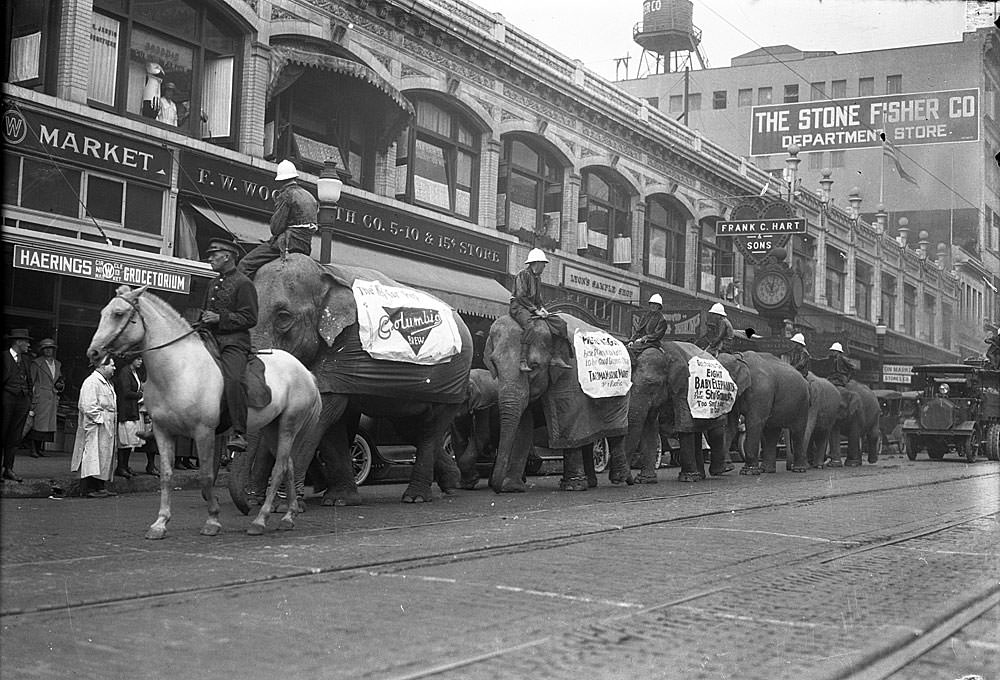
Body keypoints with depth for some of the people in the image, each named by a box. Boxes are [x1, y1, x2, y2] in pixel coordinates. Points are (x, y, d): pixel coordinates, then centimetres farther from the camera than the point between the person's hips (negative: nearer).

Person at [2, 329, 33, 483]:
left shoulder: (24, 358, 16)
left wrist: (29, 404, 15)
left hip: (23, 400, 6)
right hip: (7, 399, -6)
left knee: (15, 437, 6)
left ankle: (8, 469, 10)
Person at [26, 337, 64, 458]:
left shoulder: (58, 364, 17)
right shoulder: (36, 363, 1)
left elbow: (61, 380, 26)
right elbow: (31, 381, -3)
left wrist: (60, 385, 2)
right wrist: (32, 400, -10)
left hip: (52, 398, 5)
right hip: (39, 398, -5)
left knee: (47, 424, 4)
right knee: (37, 423, -7)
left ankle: (39, 448, 11)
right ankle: (33, 449, -5)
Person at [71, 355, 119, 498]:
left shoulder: (107, 383, 17)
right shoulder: (91, 382, -14)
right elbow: (88, 406, -21)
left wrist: (113, 421, 15)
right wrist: (100, 419, -19)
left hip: (106, 429, 10)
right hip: (95, 427, -10)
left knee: (105, 456, 11)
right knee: (93, 455, -7)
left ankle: (100, 486, 16)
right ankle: (89, 488, -5)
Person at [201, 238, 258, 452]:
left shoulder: (243, 283, -3)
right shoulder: (214, 284, 23)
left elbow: (250, 318, -10)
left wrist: (220, 318, -16)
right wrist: (203, 322, 16)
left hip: (234, 342, -9)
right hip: (211, 340, 9)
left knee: (232, 380, -30)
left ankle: (239, 433, -30)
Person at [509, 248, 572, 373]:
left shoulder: (537, 277, 20)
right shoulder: (523, 275, -8)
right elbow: (521, 296, -16)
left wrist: (541, 309, 6)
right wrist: (535, 310, -17)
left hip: (534, 308, 9)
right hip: (519, 306, -9)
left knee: (560, 323, -5)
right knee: (529, 326, -40)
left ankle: (556, 357, -9)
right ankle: (523, 361, -44)